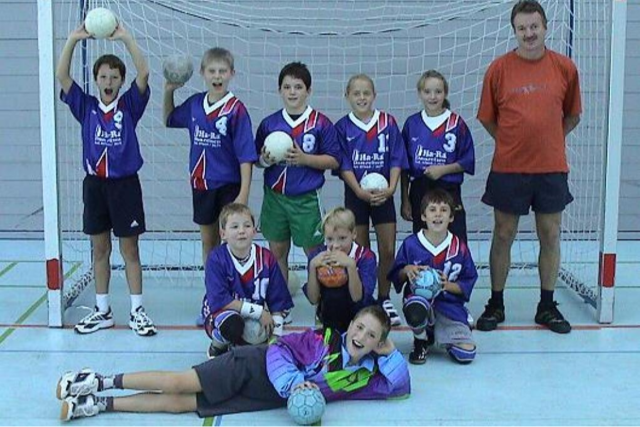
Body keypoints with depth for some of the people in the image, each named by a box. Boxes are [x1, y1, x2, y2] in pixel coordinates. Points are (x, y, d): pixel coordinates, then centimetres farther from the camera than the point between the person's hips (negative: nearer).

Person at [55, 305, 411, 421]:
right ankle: (103, 382, 2)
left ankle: (99, 404, 0)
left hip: (271, 398, 2)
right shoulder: (323, 338, -8)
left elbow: (401, 387, 0)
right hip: (256, 366, -2)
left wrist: (390, 353, -7)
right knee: (181, 383, -14)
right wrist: (293, 382, -25)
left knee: (179, 403, -4)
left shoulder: (365, 376, 2)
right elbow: (281, 349, -10)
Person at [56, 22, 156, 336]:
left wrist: (126, 38, -22)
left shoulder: (129, 105, -1)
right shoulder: (86, 107, 4)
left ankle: (137, 311, 12)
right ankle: (102, 311, 21)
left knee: (129, 249, 4)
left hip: (125, 184, -3)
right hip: (94, 184, 3)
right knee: (99, 249, 11)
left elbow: (144, 74, -15)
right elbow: (61, 76, -5)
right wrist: (73, 39, -15)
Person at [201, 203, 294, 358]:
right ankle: (217, 348, -1)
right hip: (221, 315, -4)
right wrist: (259, 311, -23)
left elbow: (277, 302, -3)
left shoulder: (266, 259, -8)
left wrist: (276, 336, -12)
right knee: (233, 323, -38)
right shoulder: (216, 259, -17)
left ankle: (237, 343, 14)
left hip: (255, 320, 4)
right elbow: (219, 300, -24)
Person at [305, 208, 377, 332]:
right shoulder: (317, 256, -7)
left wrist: (351, 265, -31)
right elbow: (313, 300, -10)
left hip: (361, 314, -1)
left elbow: (357, 297, -19)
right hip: (329, 316, 2)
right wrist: (312, 266, -22)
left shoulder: (365, 256, -11)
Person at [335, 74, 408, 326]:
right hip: (356, 195, -1)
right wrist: (360, 191, -17)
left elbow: (397, 159, -1)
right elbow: (344, 165, -5)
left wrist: (391, 187, -15)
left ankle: (384, 299, 16)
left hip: (383, 194, 1)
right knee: (361, 252, 5)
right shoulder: (342, 127, 0)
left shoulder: (388, 123, 1)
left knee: (388, 250, 0)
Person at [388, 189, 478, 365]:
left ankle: (437, 332, 21)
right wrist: (407, 270, -14)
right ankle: (421, 341, -2)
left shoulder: (459, 248, 1)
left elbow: (468, 282, 6)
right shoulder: (411, 244, -2)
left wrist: (448, 285, -14)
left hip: (450, 306, 2)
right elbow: (395, 276, 8)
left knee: (467, 353, -16)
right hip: (419, 299, -2)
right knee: (415, 310, -42)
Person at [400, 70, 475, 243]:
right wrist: (405, 200, 4)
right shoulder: (412, 124, 3)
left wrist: (443, 169, -15)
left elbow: (468, 162, -1)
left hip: (449, 191, -2)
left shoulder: (456, 123, -3)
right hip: (419, 191, 2)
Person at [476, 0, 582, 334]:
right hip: (508, 168, -1)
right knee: (503, 235, 6)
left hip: (552, 168, 1)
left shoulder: (565, 68, 1)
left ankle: (547, 306, 20)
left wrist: (549, 139, 4)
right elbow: (487, 118, 5)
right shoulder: (499, 68, -3)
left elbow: (572, 116, 11)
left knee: (551, 236, 8)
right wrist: (510, 142, 2)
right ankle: (496, 304, 18)